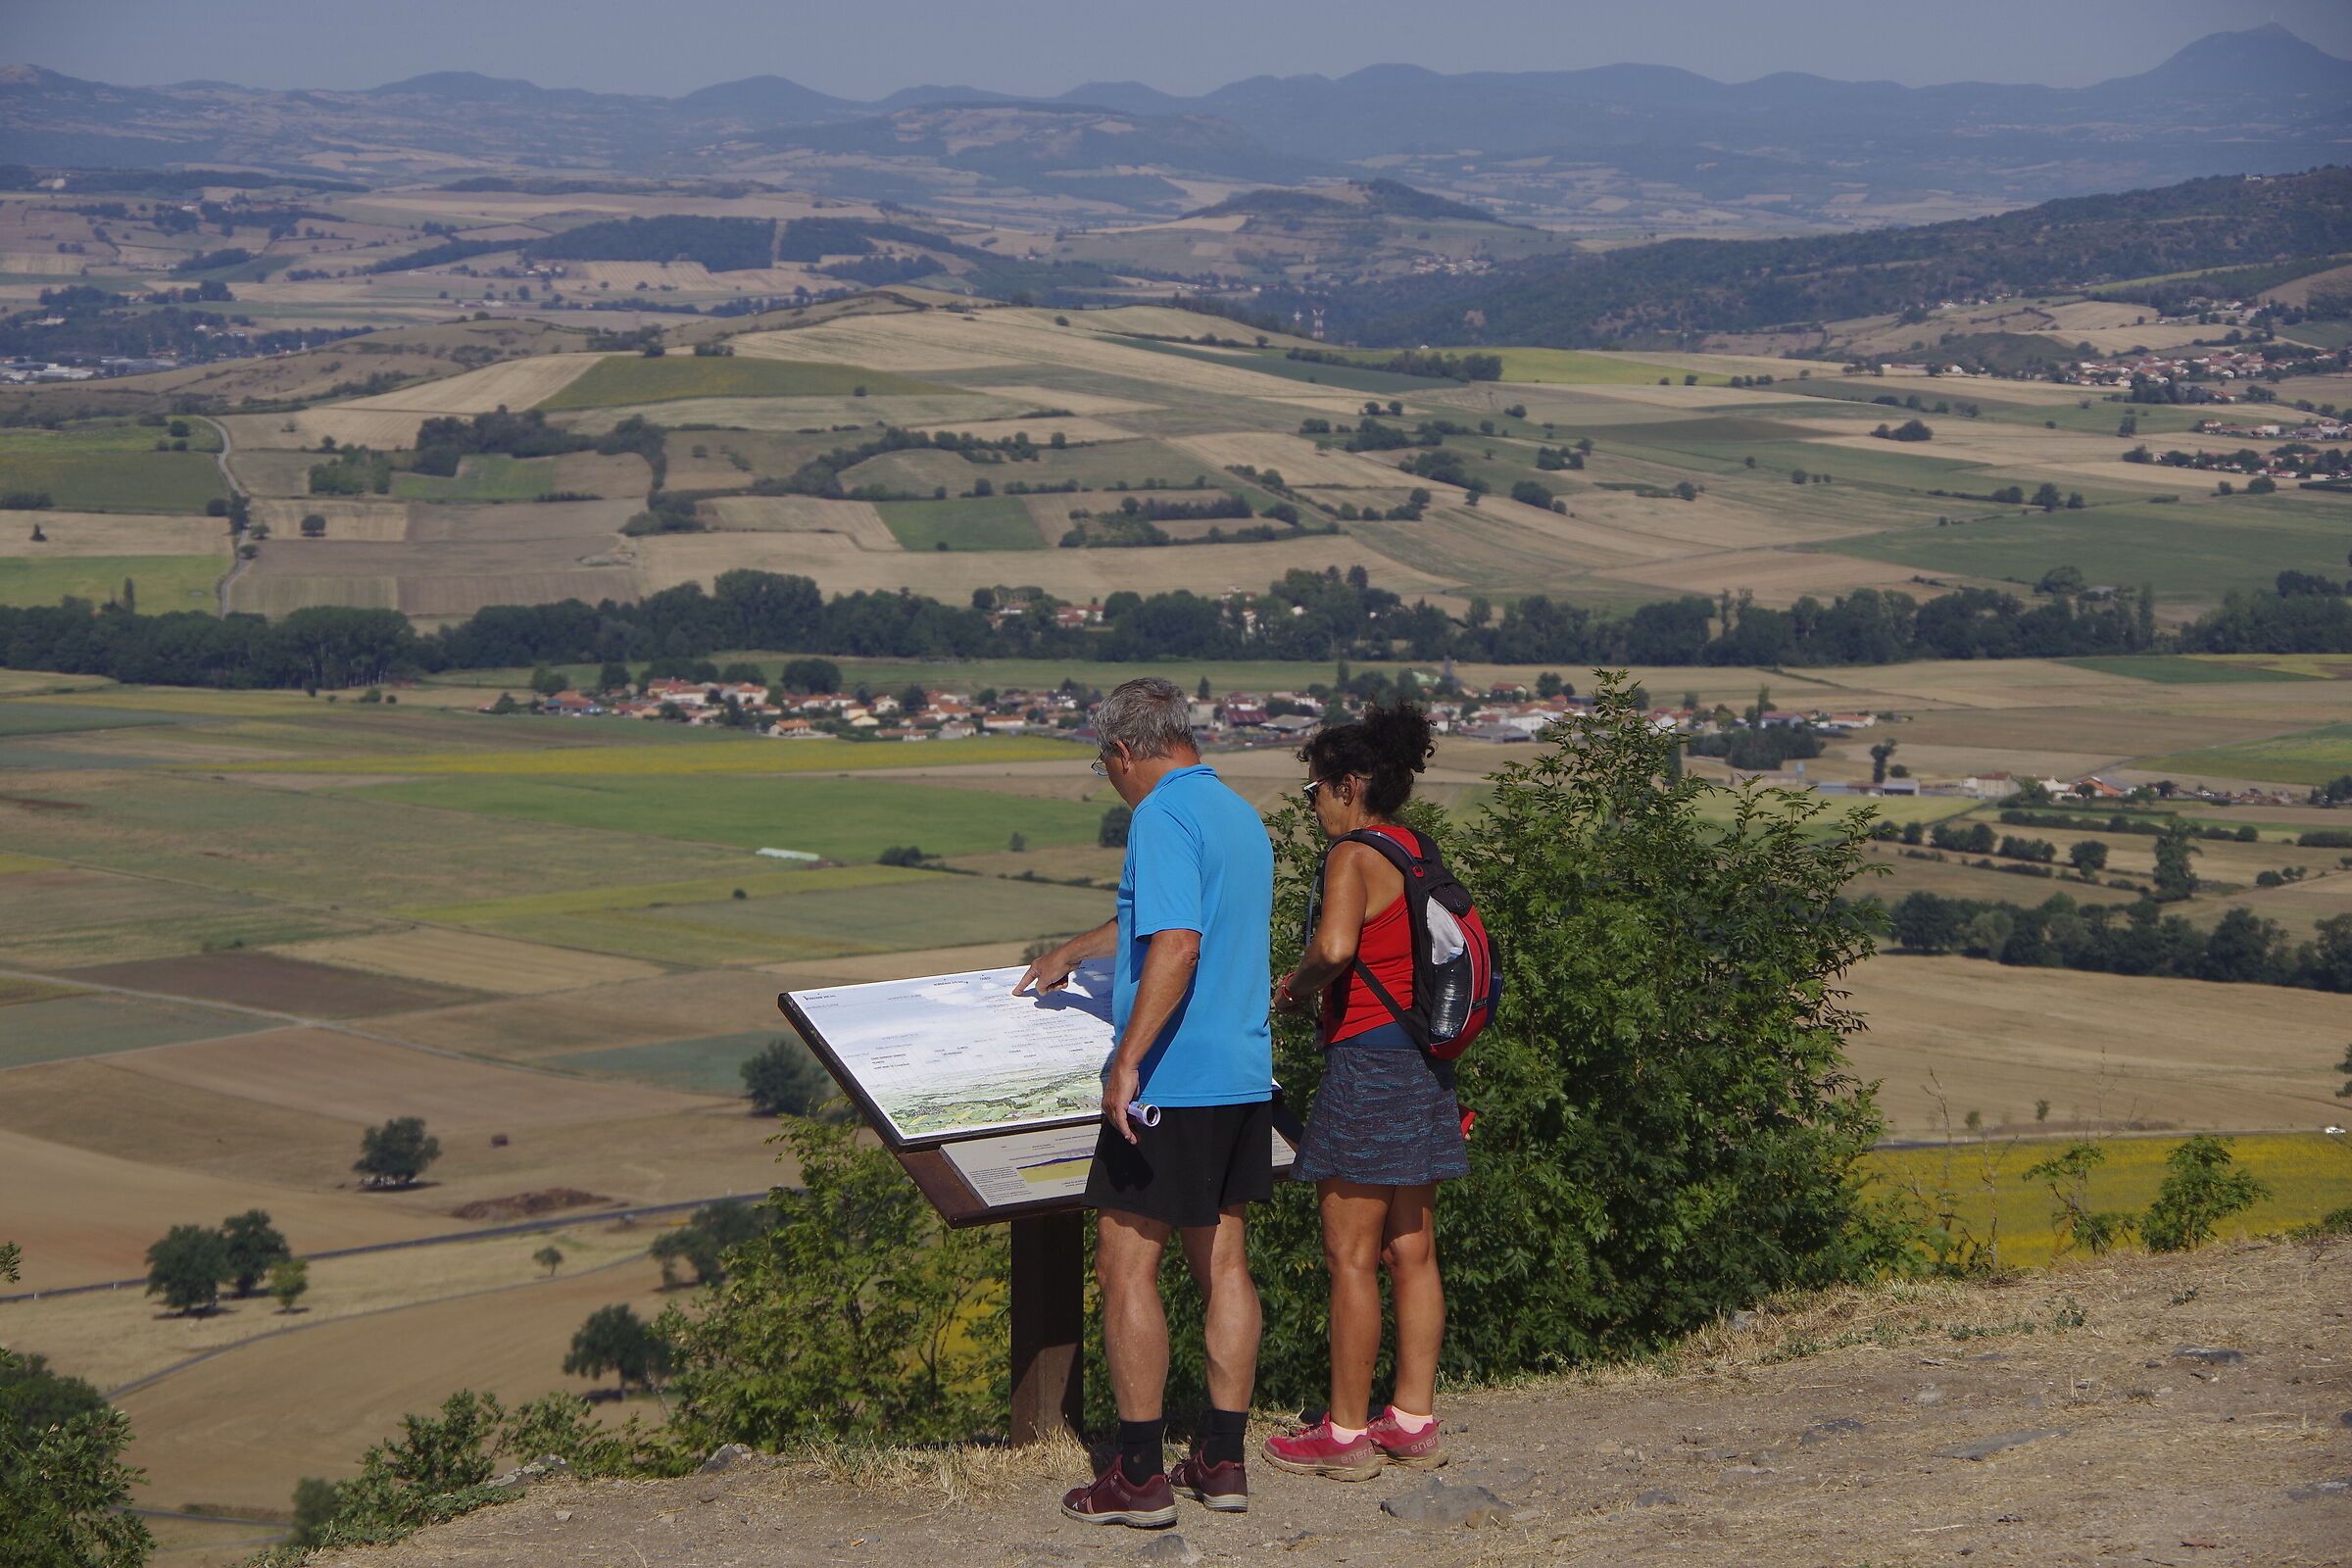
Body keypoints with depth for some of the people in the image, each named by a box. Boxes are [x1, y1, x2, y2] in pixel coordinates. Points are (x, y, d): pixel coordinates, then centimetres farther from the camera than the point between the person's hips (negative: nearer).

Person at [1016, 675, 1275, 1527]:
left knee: (1127, 1267, -1)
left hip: (1172, 1082, -9)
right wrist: (1073, 952, 46)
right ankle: (1223, 1461, 17)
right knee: (1221, 1261, 13)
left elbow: (1176, 944, -27)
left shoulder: (1163, 817, -14)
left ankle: (1139, 1474, 1)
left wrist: (1128, 1062, -28)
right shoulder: (1239, 815, 15)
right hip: (1244, 1077, 9)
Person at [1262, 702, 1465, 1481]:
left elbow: (1334, 946, -32)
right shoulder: (1418, 854, 12)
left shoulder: (1354, 858, -14)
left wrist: (1295, 985, -11)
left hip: (1367, 1060, -9)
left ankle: (1346, 1433, 3)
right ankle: (1414, 1420, 17)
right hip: (1424, 1064, 9)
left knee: (1352, 1256, -2)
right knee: (1412, 1251, 12)